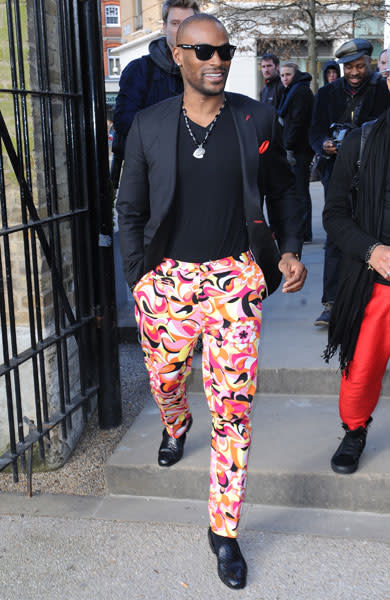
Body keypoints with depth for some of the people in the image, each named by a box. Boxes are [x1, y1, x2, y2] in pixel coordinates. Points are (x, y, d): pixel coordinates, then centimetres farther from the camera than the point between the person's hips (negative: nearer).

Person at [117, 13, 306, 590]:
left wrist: (290, 249, 1)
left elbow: (282, 190, 13)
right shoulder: (149, 125, 0)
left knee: (233, 408, -1)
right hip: (167, 278, 1)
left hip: (234, 279, -1)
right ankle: (176, 427, 60)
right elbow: (130, 209, 6)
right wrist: (139, 277, 0)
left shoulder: (258, 119, 1)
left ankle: (224, 531, 16)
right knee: (166, 381, 19)